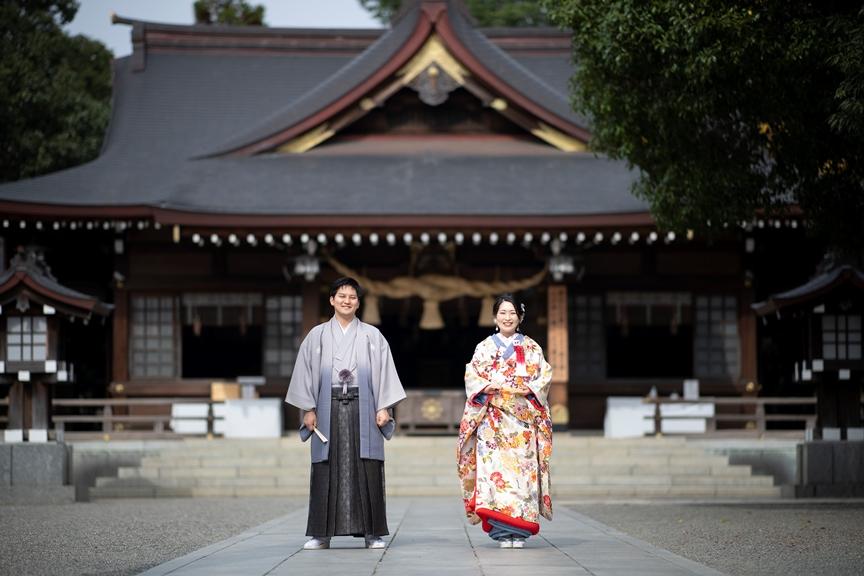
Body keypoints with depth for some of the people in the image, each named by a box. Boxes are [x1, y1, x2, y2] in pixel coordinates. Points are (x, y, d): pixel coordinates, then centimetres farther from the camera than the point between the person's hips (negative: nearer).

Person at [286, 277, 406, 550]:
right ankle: (321, 533, 1)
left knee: (366, 470, -3)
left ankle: (372, 532, 1)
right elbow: (306, 373, 9)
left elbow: (384, 372, 6)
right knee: (326, 470, -2)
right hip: (328, 408, 0)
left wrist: (384, 407, -2)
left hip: (362, 408, 0)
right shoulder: (317, 336, 10)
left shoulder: (372, 336, 9)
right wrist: (308, 409, 2)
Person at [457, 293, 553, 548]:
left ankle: (519, 529, -3)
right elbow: (471, 377, 4)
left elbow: (545, 376, 5)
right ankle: (502, 530, -11)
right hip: (493, 419, 0)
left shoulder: (531, 348, 12)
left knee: (522, 467, -7)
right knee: (494, 467, -12)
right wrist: (488, 387, -14)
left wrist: (526, 389, -11)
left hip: (523, 418, 0)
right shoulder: (484, 348, 12)